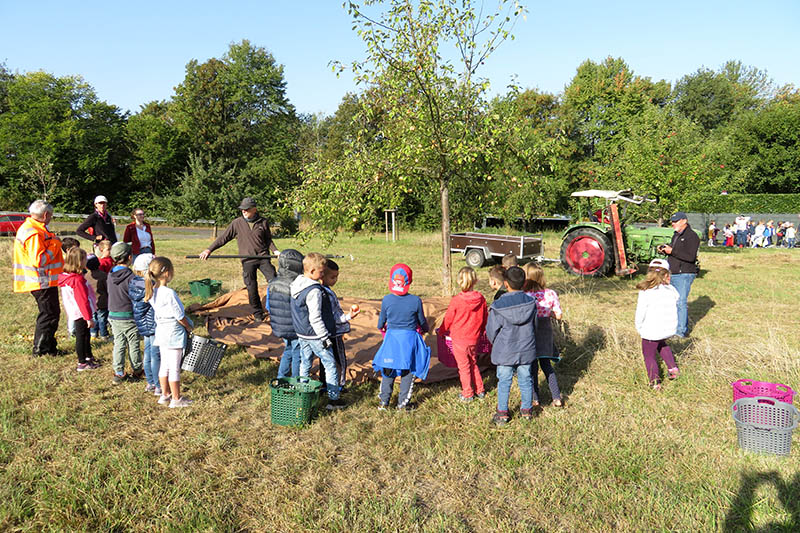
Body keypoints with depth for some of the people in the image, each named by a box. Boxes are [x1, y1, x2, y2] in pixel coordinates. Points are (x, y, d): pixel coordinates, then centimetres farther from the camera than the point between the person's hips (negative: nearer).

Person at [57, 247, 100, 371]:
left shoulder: (65, 277, 6)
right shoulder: (77, 280, -25)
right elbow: (82, 300, -24)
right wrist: (89, 318, -18)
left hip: (75, 313, 9)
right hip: (81, 313, -9)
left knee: (85, 335, 21)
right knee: (81, 336, 1)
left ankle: (88, 357, 35)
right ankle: (82, 363, 11)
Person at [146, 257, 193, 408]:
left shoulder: (152, 291, 1)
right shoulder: (169, 293, -23)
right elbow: (179, 316, -17)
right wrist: (189, 328, -3)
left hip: (161, 332, 8)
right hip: (174, 333, -8)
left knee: (164, 365, 18)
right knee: (175, 367, 2)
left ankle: (165, 395, 30)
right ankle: (176, 399, 12)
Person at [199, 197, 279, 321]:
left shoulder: (263, 222, 4)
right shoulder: (237, 223, 1)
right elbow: (223, 238, 3)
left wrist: (275, 250, -1)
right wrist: (209, 249, -2)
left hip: (263, 257, 0)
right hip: (248, 261, 0)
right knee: (251, 288, 3)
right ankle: (257, 313, 18)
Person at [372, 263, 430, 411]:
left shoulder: (386, 299, -9)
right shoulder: (416, 300, -13)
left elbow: (382, 320, 5)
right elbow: (422, 321, 1)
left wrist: (381, 327, 30)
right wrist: (425, 329, 26)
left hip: (391, 338, 2)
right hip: (410, 338, -1)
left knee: (388, 370, 16)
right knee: (408, 371, 13)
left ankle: (384, 402, 23)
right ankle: (403, 403, 19)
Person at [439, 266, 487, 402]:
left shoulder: (456, 300, -20)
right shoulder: (481, 299, -7)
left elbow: (448, 318, -8)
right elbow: (484, 318, 7)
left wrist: (442, 331, 10)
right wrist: (481, 331, 26)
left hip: (459, 339, -4)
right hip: (474, 339, 5)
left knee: (464, 367, 8)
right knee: (473, 364, 22)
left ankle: (467, 394, 17)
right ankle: (480, 390, 30)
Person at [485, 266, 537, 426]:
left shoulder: (498, 306, -18)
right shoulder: (531, 303, -8)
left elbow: (491, 331, -8)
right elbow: (535, 326, 5)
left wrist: (496, 344, 13)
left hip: (505, 352, -3)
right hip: (526, 350, 3)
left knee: (504, 382, 11)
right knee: (525, 380, 17)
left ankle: (502, 413, 20)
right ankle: (527, 410, 31)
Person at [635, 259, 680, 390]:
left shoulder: (645, 293, -15)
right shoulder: (672, 290, -3)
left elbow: (640, 313, -11)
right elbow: (676, 308, 9)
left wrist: (639, 327, 4)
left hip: (651, 331, -5)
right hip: (669, 329, 5)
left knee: (649, 355, 11)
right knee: (662, 344, 34)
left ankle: (655, 381, 6)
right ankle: (673, 368, 29)